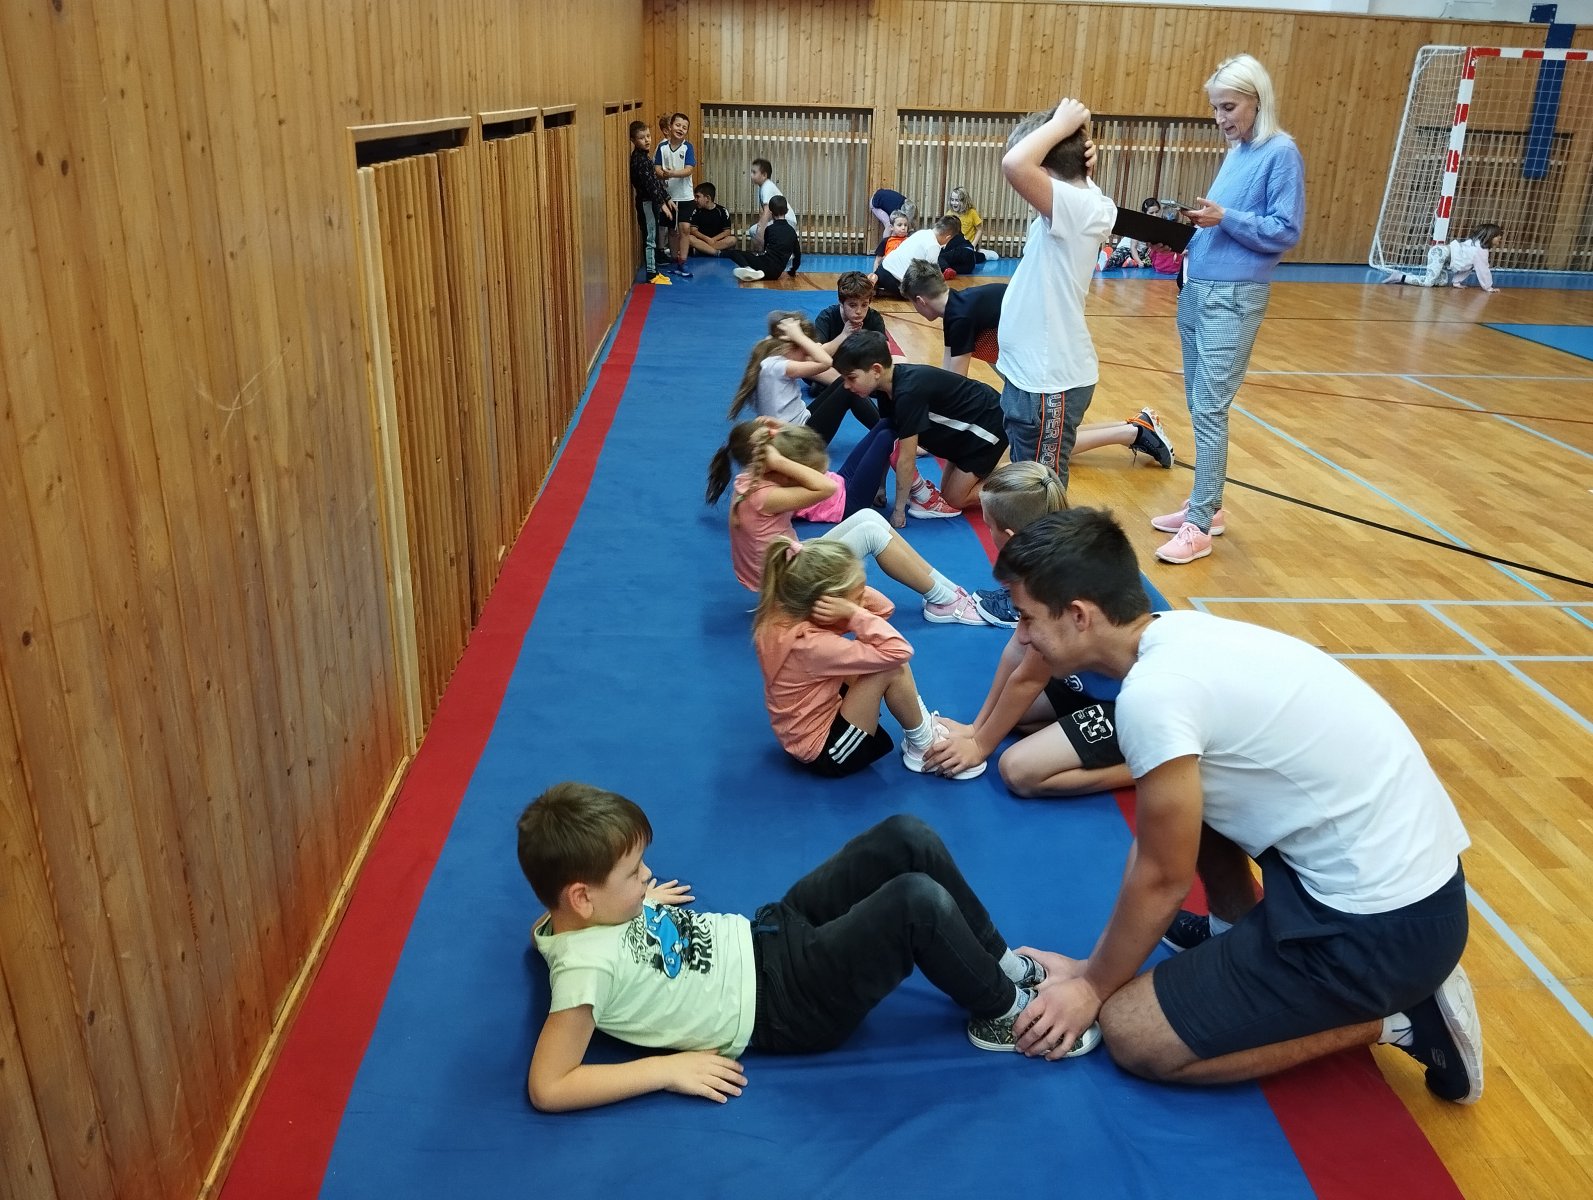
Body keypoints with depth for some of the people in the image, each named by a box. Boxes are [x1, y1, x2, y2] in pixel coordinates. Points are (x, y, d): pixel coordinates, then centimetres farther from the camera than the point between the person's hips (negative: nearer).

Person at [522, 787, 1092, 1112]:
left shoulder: (578, 916, -1)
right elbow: (547, 1088, -25)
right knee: (919, 903, -28)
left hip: (765, 934, 9)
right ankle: (1003, 1011, 1)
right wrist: (667, 1067, -22)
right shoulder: (586, 967, -23)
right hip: (784, 1006, -9)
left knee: (908, 837, -5)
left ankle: (1001, 962, 14)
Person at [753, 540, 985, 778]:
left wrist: (856, 596, -21)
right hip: (827, 752, -10)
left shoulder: (787, 612, -7)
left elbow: (884, 608, -1)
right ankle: (923, 747, 1)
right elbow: (898, 651, -33)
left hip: (821, 716, 10)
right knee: (891, 667, -23)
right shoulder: (812, 645, -32)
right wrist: (853, 612, -30)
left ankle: (923, 724, 7)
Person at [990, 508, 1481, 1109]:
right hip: (1404, 865, 9)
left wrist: (1093, 986, 4)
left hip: (1384, 924, -9)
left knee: (1132, 1034, -3)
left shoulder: (1154, 692, -24)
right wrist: (1098, 964, 16)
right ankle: (1242, 936, 29)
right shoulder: (1182, 634, 4)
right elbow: (1158, 843, 13)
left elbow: (1162, 878, -12)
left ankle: (1390, 1016, 3)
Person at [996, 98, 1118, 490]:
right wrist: (1073, 143, 3)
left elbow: (1015, 165, -37)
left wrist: (1061, 125, -20)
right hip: (1033, 372, 10)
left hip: (1050, 381, -10)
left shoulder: (1077, 206, -22)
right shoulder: (1081, 198, 5)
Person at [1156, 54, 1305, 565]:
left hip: (1233, 298, -8)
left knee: (1209, 409, -9)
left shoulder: (1281, 153, -8)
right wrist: (1193, 225, 3)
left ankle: (1200, 525, -4)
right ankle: (1206, 505, 22)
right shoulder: (1234, 152, 15)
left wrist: (1224, 218, -21)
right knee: (1200, 405, 12)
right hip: (1195, 289, 8)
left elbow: (1286, 232, -12)